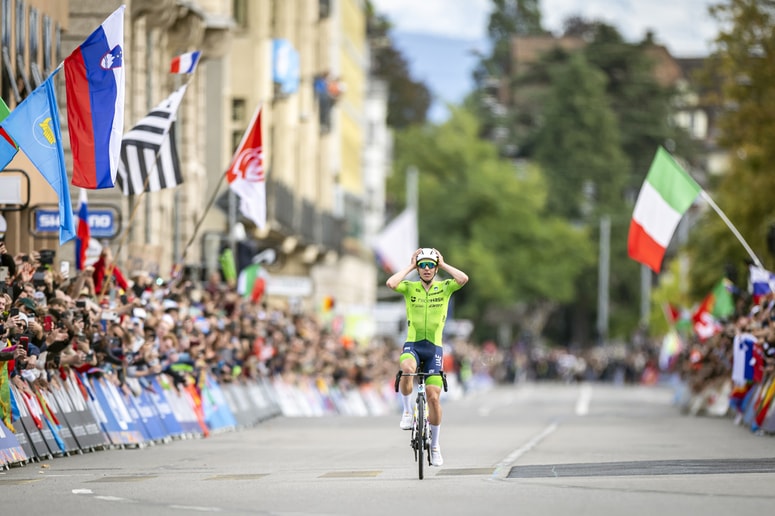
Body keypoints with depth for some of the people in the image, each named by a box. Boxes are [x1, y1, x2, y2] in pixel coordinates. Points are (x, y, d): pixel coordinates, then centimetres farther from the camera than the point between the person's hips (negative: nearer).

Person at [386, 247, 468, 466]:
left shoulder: (444, 288, 3)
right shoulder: (410, 288, 3)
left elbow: (463, 279, -17)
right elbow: (390, 283, -18)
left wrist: (443, 264, -5)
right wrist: (410, 266, -7)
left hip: (434, 347, 1)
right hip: (412, 344, -1)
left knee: (434, 397, -4)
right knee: (407, 369, -37)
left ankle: (435, 444, 12)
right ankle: (407, 411, -14)